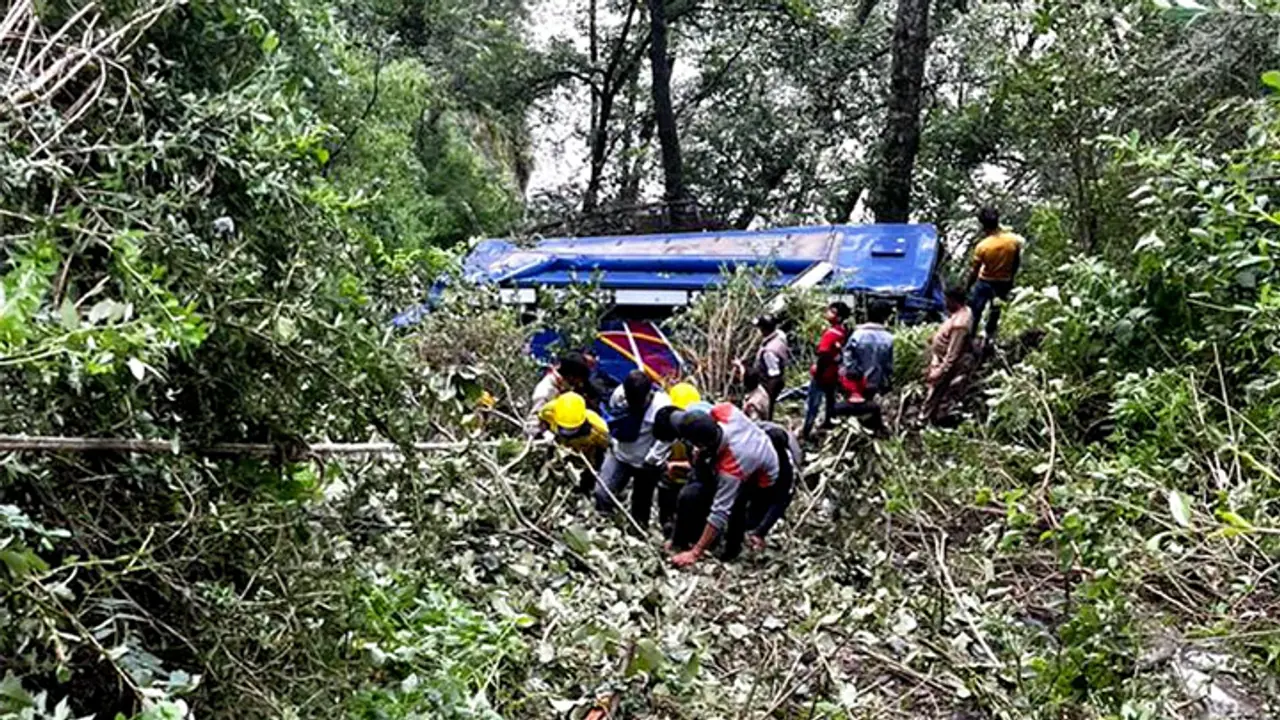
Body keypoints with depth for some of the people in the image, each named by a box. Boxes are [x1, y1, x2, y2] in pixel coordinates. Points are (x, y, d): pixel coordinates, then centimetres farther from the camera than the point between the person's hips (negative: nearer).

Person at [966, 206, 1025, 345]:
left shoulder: (982, 246, -28)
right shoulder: (1014, 240, -18)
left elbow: (975, 271, -17)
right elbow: (1017, 263, -3)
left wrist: (967, 287, -2)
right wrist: (1010, 278, 14)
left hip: (985, 282, -3)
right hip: (1004, 282, 4)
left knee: (975, 309, 19)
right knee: (996, 310, 25)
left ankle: (970, 334, 31)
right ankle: (990, 335, 41)